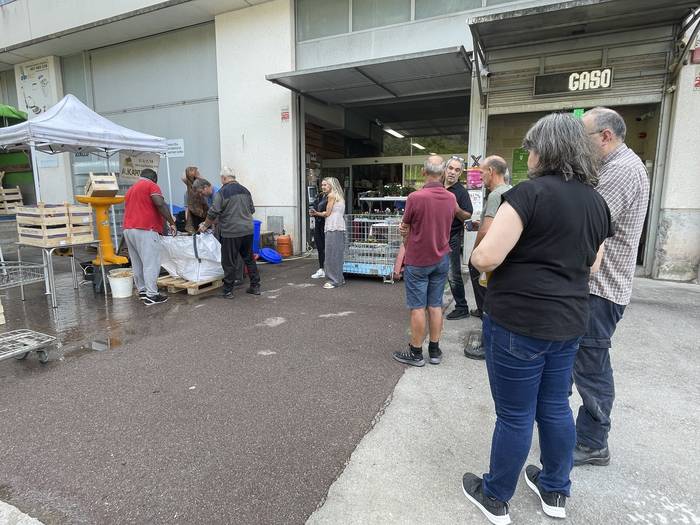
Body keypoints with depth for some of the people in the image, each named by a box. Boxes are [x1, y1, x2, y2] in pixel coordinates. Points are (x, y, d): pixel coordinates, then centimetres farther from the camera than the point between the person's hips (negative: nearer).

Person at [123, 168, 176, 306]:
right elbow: (160, 204, -15)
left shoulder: (131, 189, 26)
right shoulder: (151, 186, 0)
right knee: (151, 263, -8)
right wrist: (172, 222, -14)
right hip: (145, 230, -9)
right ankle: (151, 295, -11)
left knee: (137, 263, 13)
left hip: (128, 229, 9)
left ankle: (142, 290, 19)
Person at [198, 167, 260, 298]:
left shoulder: (221, 193, -8)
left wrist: (205, 225, 7)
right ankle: (255, 286, 19)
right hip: (248, 231, 6)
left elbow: (213, 213, -8)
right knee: (249, 259, 15)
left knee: (229, 263, 3)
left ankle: (228, 291, 10)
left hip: (231, 233, -6)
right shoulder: (245, 190, 10)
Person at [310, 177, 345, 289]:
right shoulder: (340, 196, 21)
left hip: (333, 228, -9)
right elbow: (334, 213, 14)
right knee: (338, 253, 11)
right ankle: (339, 278, 17)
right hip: (340, 228, 9)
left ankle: (334, 280, -4)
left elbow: (327, 213, -6)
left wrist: (316, 213, 10)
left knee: (332, 254, -6)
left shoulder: (331, 195, -5)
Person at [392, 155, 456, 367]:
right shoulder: (451, 198, 0)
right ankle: (435, 350, 22)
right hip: (441, 259, 5)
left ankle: (416, 353, 13)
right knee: (435, 305, 12)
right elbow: (443, 225, 9)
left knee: (418, 307, 3)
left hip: (418, 261, -5)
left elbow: (405, 229, -5)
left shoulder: (415, 197, -17)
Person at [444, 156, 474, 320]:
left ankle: (462, 308, 9)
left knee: (453, 275, -3)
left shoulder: (461, 191, -7)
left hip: (452, 237, -6)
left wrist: (457, 210, -28)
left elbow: (468, 216, -11)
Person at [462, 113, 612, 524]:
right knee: (555, 406, 22)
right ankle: (556, 491, 40)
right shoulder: (597, 202, 9)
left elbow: (486, 258, -22)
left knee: (515, 415, 7)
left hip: (519, 321, -7)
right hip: (568, 321, 8)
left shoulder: (530, 193, -16)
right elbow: (590, 266, 18)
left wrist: (476, 256, 0)